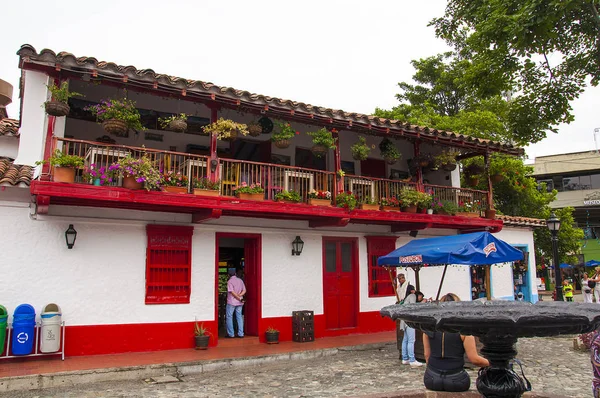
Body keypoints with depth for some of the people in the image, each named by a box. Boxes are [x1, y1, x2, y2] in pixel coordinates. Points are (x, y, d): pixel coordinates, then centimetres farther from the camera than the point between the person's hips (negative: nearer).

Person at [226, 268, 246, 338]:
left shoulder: (230, 281, -12)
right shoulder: (240, 280, 7)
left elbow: (232, 292, -18)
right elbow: (244, 290, 5)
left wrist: (240, 298, -11)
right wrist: (239, 296, -8)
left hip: (231, 302, -6)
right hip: (239, 303, 6)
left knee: (229, 317, 5)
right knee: (239, 317, 10)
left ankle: (231, 334, 6)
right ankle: (240, 334, 9)